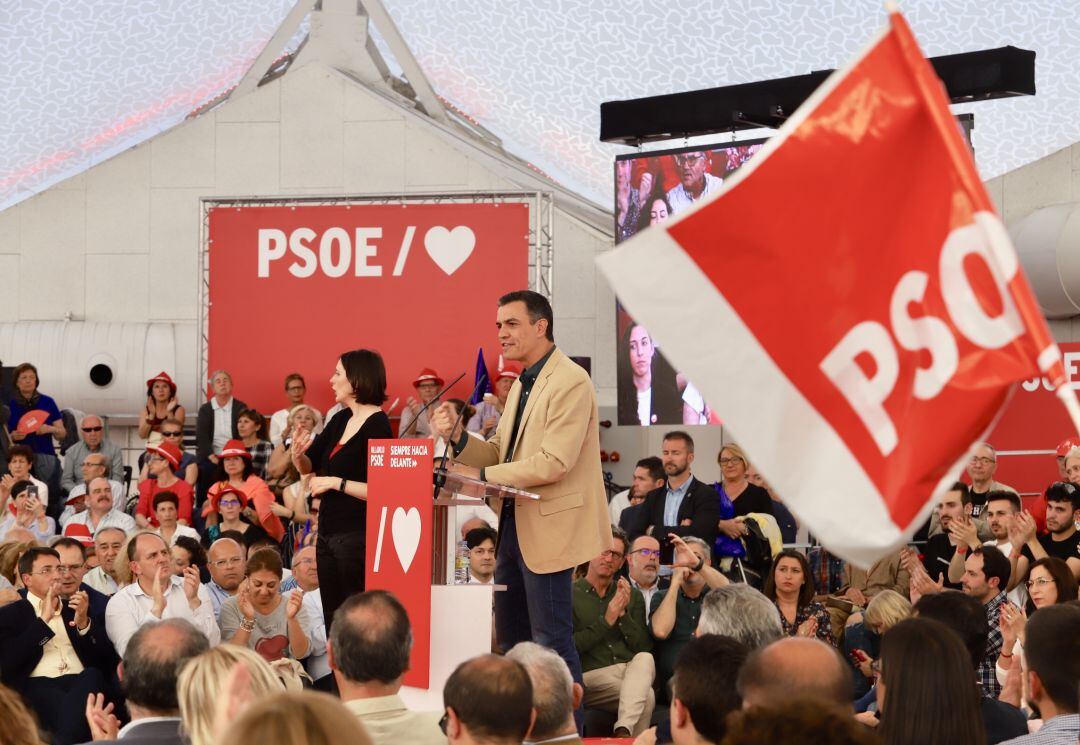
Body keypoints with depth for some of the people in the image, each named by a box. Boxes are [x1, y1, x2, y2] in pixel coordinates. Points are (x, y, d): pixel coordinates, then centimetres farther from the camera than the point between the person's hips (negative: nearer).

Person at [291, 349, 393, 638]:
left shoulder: (377, 426, -13)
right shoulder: (341, 420, 11)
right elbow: (309, 467, 19)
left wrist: (336, 483, -18)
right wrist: (298, 454, -1)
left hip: (358, 536, -9)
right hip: (329, 535, 9)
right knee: (332, 622, 11)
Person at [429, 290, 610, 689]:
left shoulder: (570, 381, -15)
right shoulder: (522, 385, 16)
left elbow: (554, 461, -23)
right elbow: (499, 453, 16)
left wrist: (482, 476, -18)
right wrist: (456, 435, -3)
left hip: (548, 528, -10)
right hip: (513, 526, 10)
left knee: (552, 641, -6)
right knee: (510, 640, 14)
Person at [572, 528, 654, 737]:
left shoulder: (633, 596, 17)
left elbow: (644, 648, 8)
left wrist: (623, 614, -5)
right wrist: (606, 621, -10)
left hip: (633, 671, 3)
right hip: (592, 675, -3)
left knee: (645, 658, -34)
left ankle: (624, 730, -44)